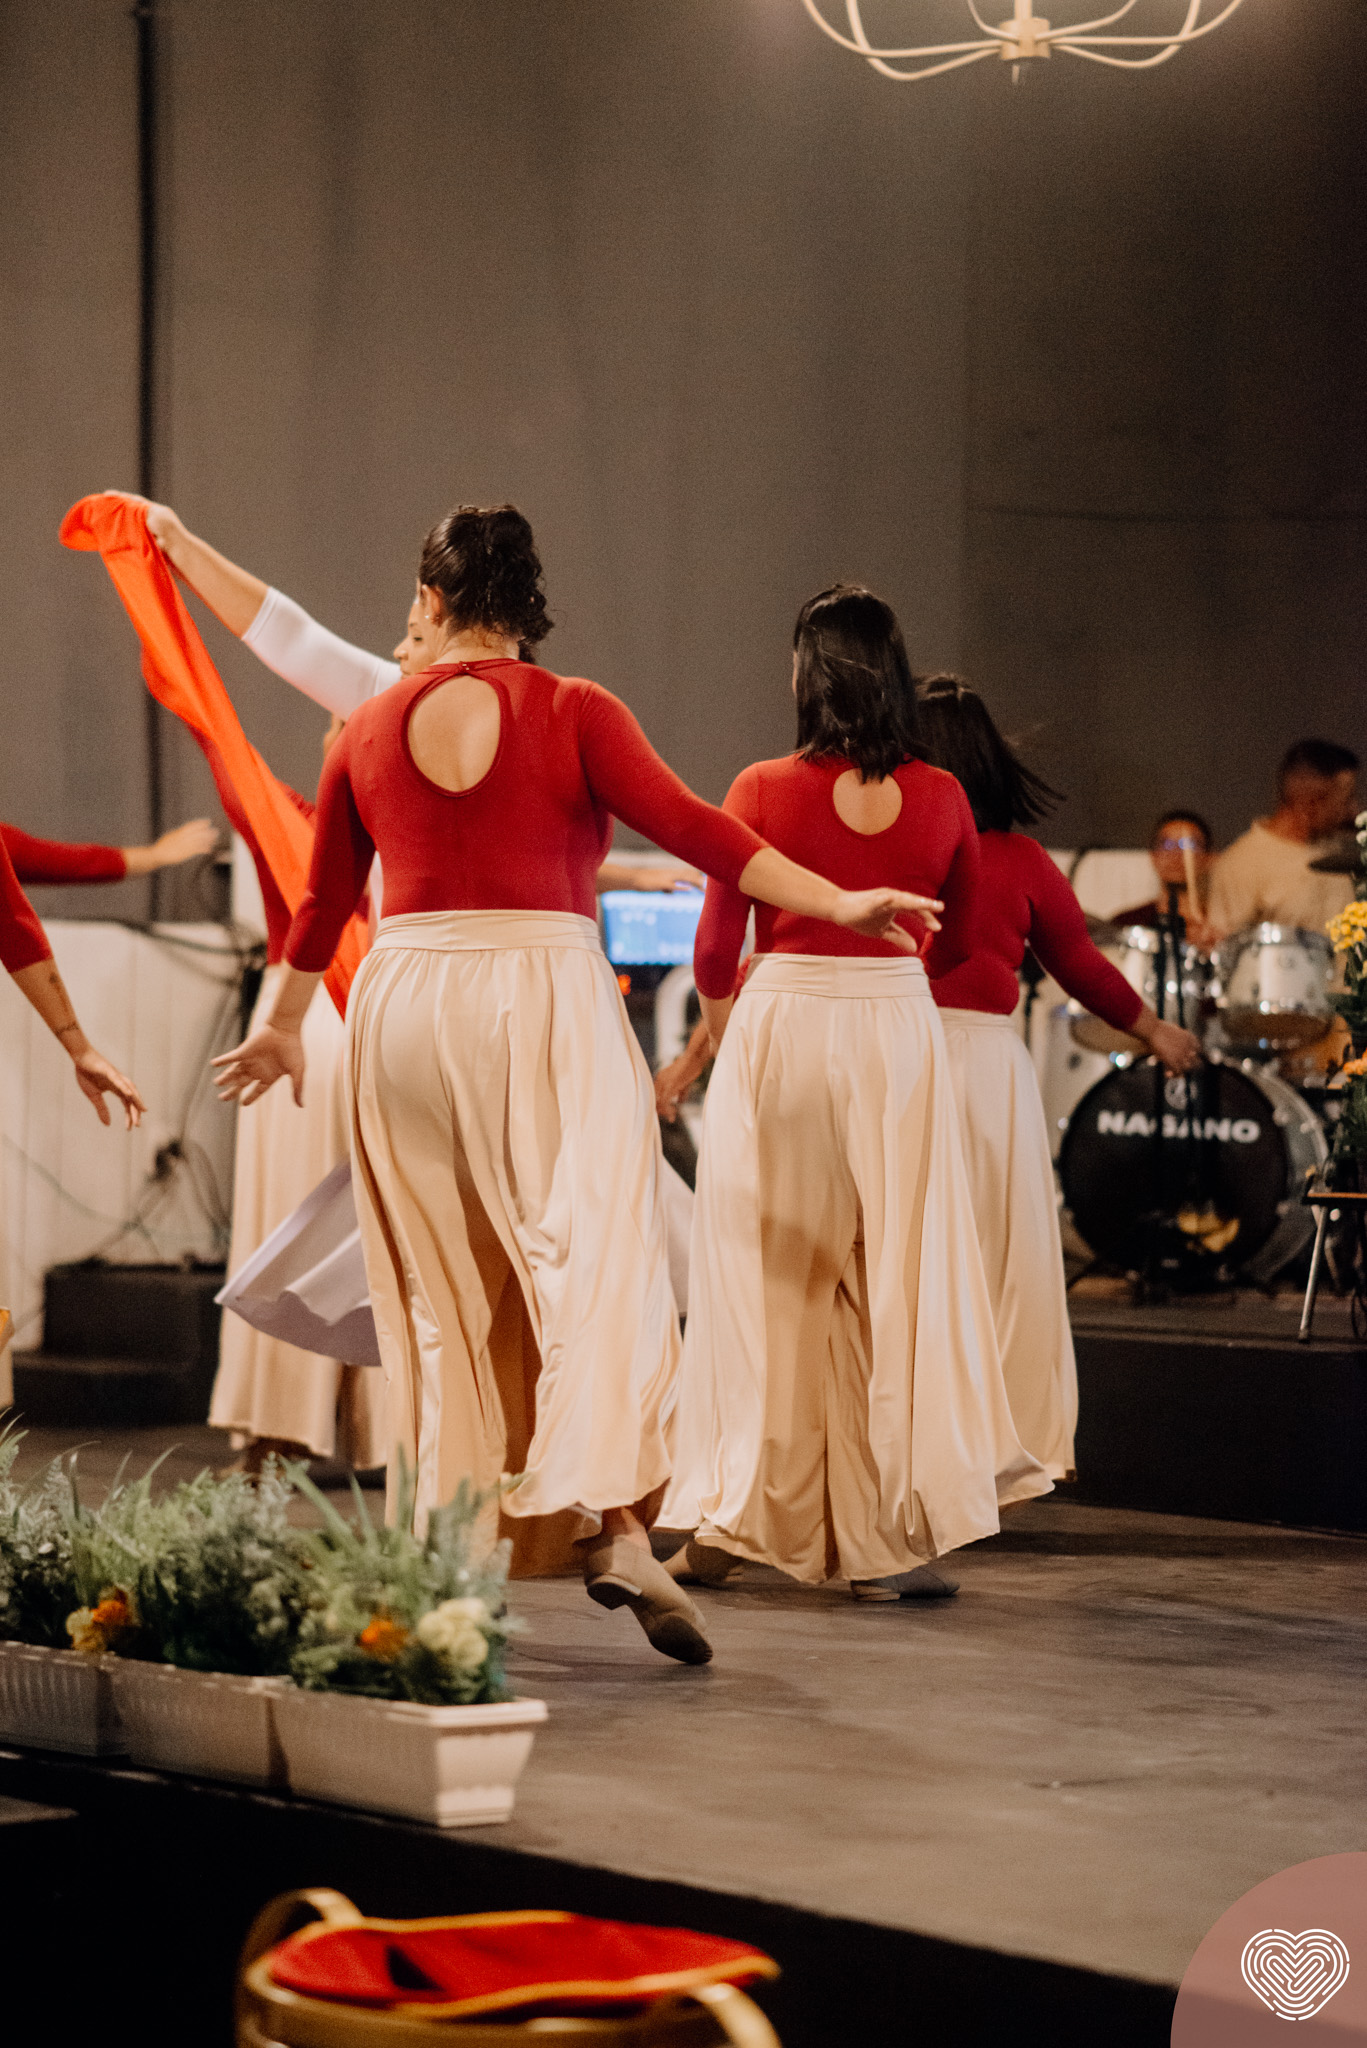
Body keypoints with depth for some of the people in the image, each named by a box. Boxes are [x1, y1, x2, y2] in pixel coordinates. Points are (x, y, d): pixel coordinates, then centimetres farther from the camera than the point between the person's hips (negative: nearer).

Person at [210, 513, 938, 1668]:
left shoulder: (370, 731, 10)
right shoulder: (572, 713, -2)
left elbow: (325, 900, 19)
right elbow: (689, 828, -11)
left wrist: (283, 1028, 33)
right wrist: (836, 903, -10)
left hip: (407, 1006, 4)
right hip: (545, 997, -4)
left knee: (446, 1289, 12)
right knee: (595, 1257, -8)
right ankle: (616, 1526, -24)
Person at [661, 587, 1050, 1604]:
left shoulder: (764, 791, -8)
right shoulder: (941, 798, -1)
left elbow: (717, 947, 0)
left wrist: (721, 1031, 20)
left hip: (782, 1026, -1)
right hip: (899, 1029, 1)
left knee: (768, 1276, 8)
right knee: (892, 1274, 6)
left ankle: (734, 1521, 11)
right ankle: (882, 1538, 4)